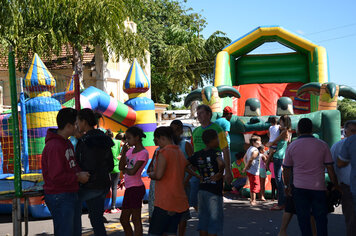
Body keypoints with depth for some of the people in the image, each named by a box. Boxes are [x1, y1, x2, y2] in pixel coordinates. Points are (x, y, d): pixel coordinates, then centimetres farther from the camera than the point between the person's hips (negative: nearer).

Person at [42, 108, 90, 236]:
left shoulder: (67, 143, 13)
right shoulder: (54, 146, -21)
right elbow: (57, 177, -25)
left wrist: (80, 173, 3)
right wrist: (78, 177, -14)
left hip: (72, 194, 10)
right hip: (59, 198, -10)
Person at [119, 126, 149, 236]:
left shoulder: (143, 153, -13)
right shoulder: (130, 150, 12)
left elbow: (133, 171, -19)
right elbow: (121, 167, 6)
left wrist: (125, 170, 0)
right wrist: (123, 153, -6)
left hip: (136, 188, -9)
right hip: (129, 188, 9)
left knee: (136, 220, -5)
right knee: (123, 219, 15)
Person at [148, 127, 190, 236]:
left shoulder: (163, 152, -11)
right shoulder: (181, 153, 14)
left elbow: (158, 175, -19)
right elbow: (191, 171, 18)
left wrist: (151, 174, 0)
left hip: (165, 202, -8)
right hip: (180, 202, 8)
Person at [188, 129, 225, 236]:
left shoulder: (198, 154, 7)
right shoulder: (215, 153, -12)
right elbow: (221, 163, -32)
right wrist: (220, 173, -14)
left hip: (202, 190, 6)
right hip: (214, 191, -6)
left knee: (203, 219, 13)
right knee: (215, 219, 3)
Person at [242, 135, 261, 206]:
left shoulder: (249, 149, 11)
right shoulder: (255, 151, -18)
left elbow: (245, 158, 16)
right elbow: (250, 160, -22)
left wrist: (246, 167, 13)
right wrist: (246, 168, -13)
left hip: (249, 171, 10)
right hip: (254, 172, -10)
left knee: (252, 186, 18)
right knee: (255, 186, -2)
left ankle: (252, 199, 26)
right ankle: (253, 201, 0)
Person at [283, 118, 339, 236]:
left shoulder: (292, 146, 2)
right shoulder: (323, 145, -1)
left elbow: (286, 169, 8)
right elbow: (330, 168, 0)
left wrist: (287, 185, 22)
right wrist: (335, 186, 9)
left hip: (300, 187, 1)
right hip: (318, 187, 0)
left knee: (303, 218, 7)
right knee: (321, 218, 7)